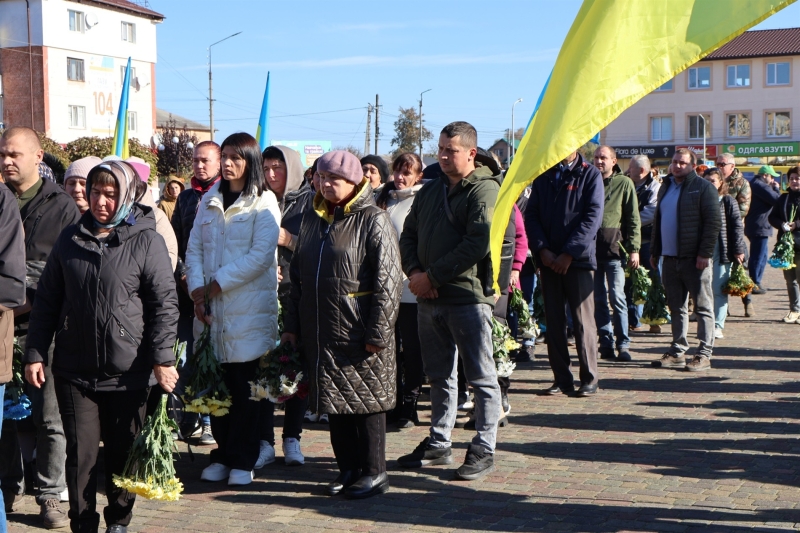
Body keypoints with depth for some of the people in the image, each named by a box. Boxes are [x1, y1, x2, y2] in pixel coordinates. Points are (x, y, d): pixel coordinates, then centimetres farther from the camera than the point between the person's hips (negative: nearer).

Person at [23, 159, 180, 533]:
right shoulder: (70, 239, 8)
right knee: (80, 453, 2)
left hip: (128, 372, -2)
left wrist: (163, 358, -11)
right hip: (74, 371, 2)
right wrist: (34, 353, 7)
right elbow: (46, 301, 12)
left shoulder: (146, 241, -3)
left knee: (123, 454, 9)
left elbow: (165, 304, -5)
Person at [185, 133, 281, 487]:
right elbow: (194, 248, 9)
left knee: (244, 388, 0)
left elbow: (261, 256, -12)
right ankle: (222, 455, 18)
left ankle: (242, 461, 10)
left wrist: (217, 283, -12)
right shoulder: (209, 202, 15)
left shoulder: (263, 203, -1)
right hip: (211, 311, 4)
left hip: (249, 310, -4)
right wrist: (196, 289, -7)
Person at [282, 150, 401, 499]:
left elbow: (388, 281, -13)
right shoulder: (313, 221, 13)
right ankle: (348, 469, 23)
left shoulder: (373, 220, -8)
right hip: (321, 332, 6)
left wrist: (377, 333, -17)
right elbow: (297, 277, 17)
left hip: (358, 333, -6)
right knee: (334, 403, 11)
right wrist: (291, 326, 13)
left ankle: (374, 473, 14)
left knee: (366, 401, 2)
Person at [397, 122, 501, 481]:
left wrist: (433, 276, -16)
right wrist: (413, 271, -4)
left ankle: (484, 450, 8)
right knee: (440, 375, 15)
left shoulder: (485, 190, -8)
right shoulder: (431, 189, 16)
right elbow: (409, 233, 16)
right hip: (429, 298, 7)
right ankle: (439, 443, 25)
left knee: (481, 377, 0)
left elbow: (478, 245, -19)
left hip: (469, 296, -7)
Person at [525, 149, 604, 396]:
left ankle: (589, 379, 5)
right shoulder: (543, 176, 13)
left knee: (582, 320, -3)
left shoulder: (590, 175, 0)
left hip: (578, 259, -4)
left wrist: (569, 253, -14)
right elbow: (531, 215, 7)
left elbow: (593, 217, -9)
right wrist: (542, 250, -8)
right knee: (553, 321, 4)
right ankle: (561, 379, 10)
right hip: (548, 259, 4)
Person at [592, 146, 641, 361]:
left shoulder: (624, 183, 3)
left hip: (614, 249, -3)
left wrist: (633, 249, -6)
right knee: (598, 299, 5)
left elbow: (633, 219, 1)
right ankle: (606, 344, 12)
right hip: (592, 249, 3)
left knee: (617, 297, -6)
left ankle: (623, 344, 0)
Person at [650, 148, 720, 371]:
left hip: (695, 259, -7)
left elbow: (713, 223, -12)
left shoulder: (703, 187, -6)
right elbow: (657, 221, 21)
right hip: (670, 258, 7)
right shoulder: (666, 187, 17)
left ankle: (704, 355, 2)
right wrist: (654, 251, 16)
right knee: (676, 307, 11)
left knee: (703, 307, 0)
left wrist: (705, 253, -17)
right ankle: (678, 352, 18)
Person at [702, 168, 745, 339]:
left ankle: (718, 326, 3)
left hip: (723, 253, -3)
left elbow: (737, 227, -2)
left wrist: (738, 250, -9)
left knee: (719, 290, -1)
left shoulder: (728, 201, 1)